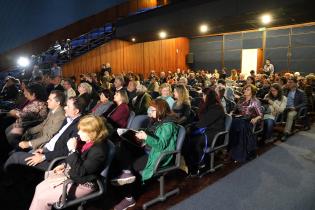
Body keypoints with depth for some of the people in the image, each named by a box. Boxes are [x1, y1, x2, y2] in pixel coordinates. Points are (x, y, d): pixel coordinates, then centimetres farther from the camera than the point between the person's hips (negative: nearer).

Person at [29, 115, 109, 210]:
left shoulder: (99, 151, -31)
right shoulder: (88, 141, -4)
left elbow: (80, 171, -29)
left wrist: (72, 150, -30)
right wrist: (64, 165, 5)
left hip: (81, 184, -8)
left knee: (42, 198, -6)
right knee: (39, 188, 8)